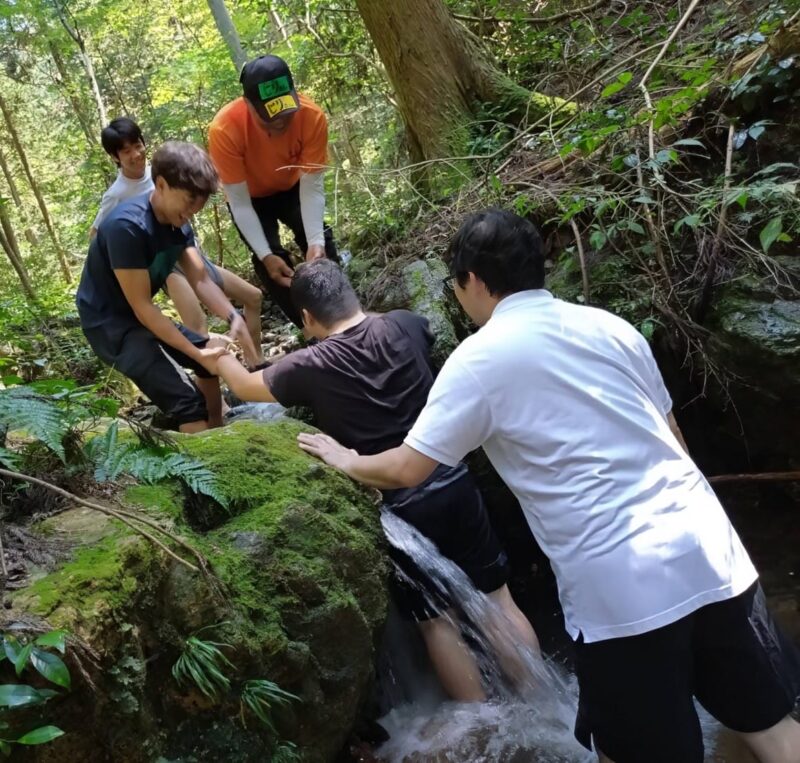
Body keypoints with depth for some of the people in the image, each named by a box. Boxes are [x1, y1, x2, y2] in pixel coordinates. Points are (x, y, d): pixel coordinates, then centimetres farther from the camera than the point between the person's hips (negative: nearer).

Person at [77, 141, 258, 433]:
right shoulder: (127, 227, -30)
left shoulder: (177, 220, -3)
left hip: (145, 316, 9)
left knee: (213, 358, 18)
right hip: (110, 322, -9)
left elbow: (201, 279, -7)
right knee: (188, 401, -22)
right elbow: (141, 307, -28)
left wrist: (233, 317, -25)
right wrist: (194, 352, -29)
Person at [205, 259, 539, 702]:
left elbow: (246, 386, 9)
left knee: (437, 623, 12)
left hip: (400, 508, -4)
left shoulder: (311, 367, -11)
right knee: (496, 600, 15)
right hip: (452, 483, 4)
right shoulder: (406, 326, -2)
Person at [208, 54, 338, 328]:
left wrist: (315, 242, -43)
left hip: (293, 187, 2)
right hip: (251, 197, -2)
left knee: (320, 243, -10)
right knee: (271, 263, -13)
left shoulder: (312, 116, -35)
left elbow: (312, 187, -30)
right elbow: (239, 202, -33)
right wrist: (265, 255, -40)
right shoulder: (224, 129, -40)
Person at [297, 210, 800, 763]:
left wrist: (349, 461, 17)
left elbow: (406, 470, -2)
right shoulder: (610, 325, 11)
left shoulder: (480, 358, -5)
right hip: (710, 550, 6)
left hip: (623, 588, -6)